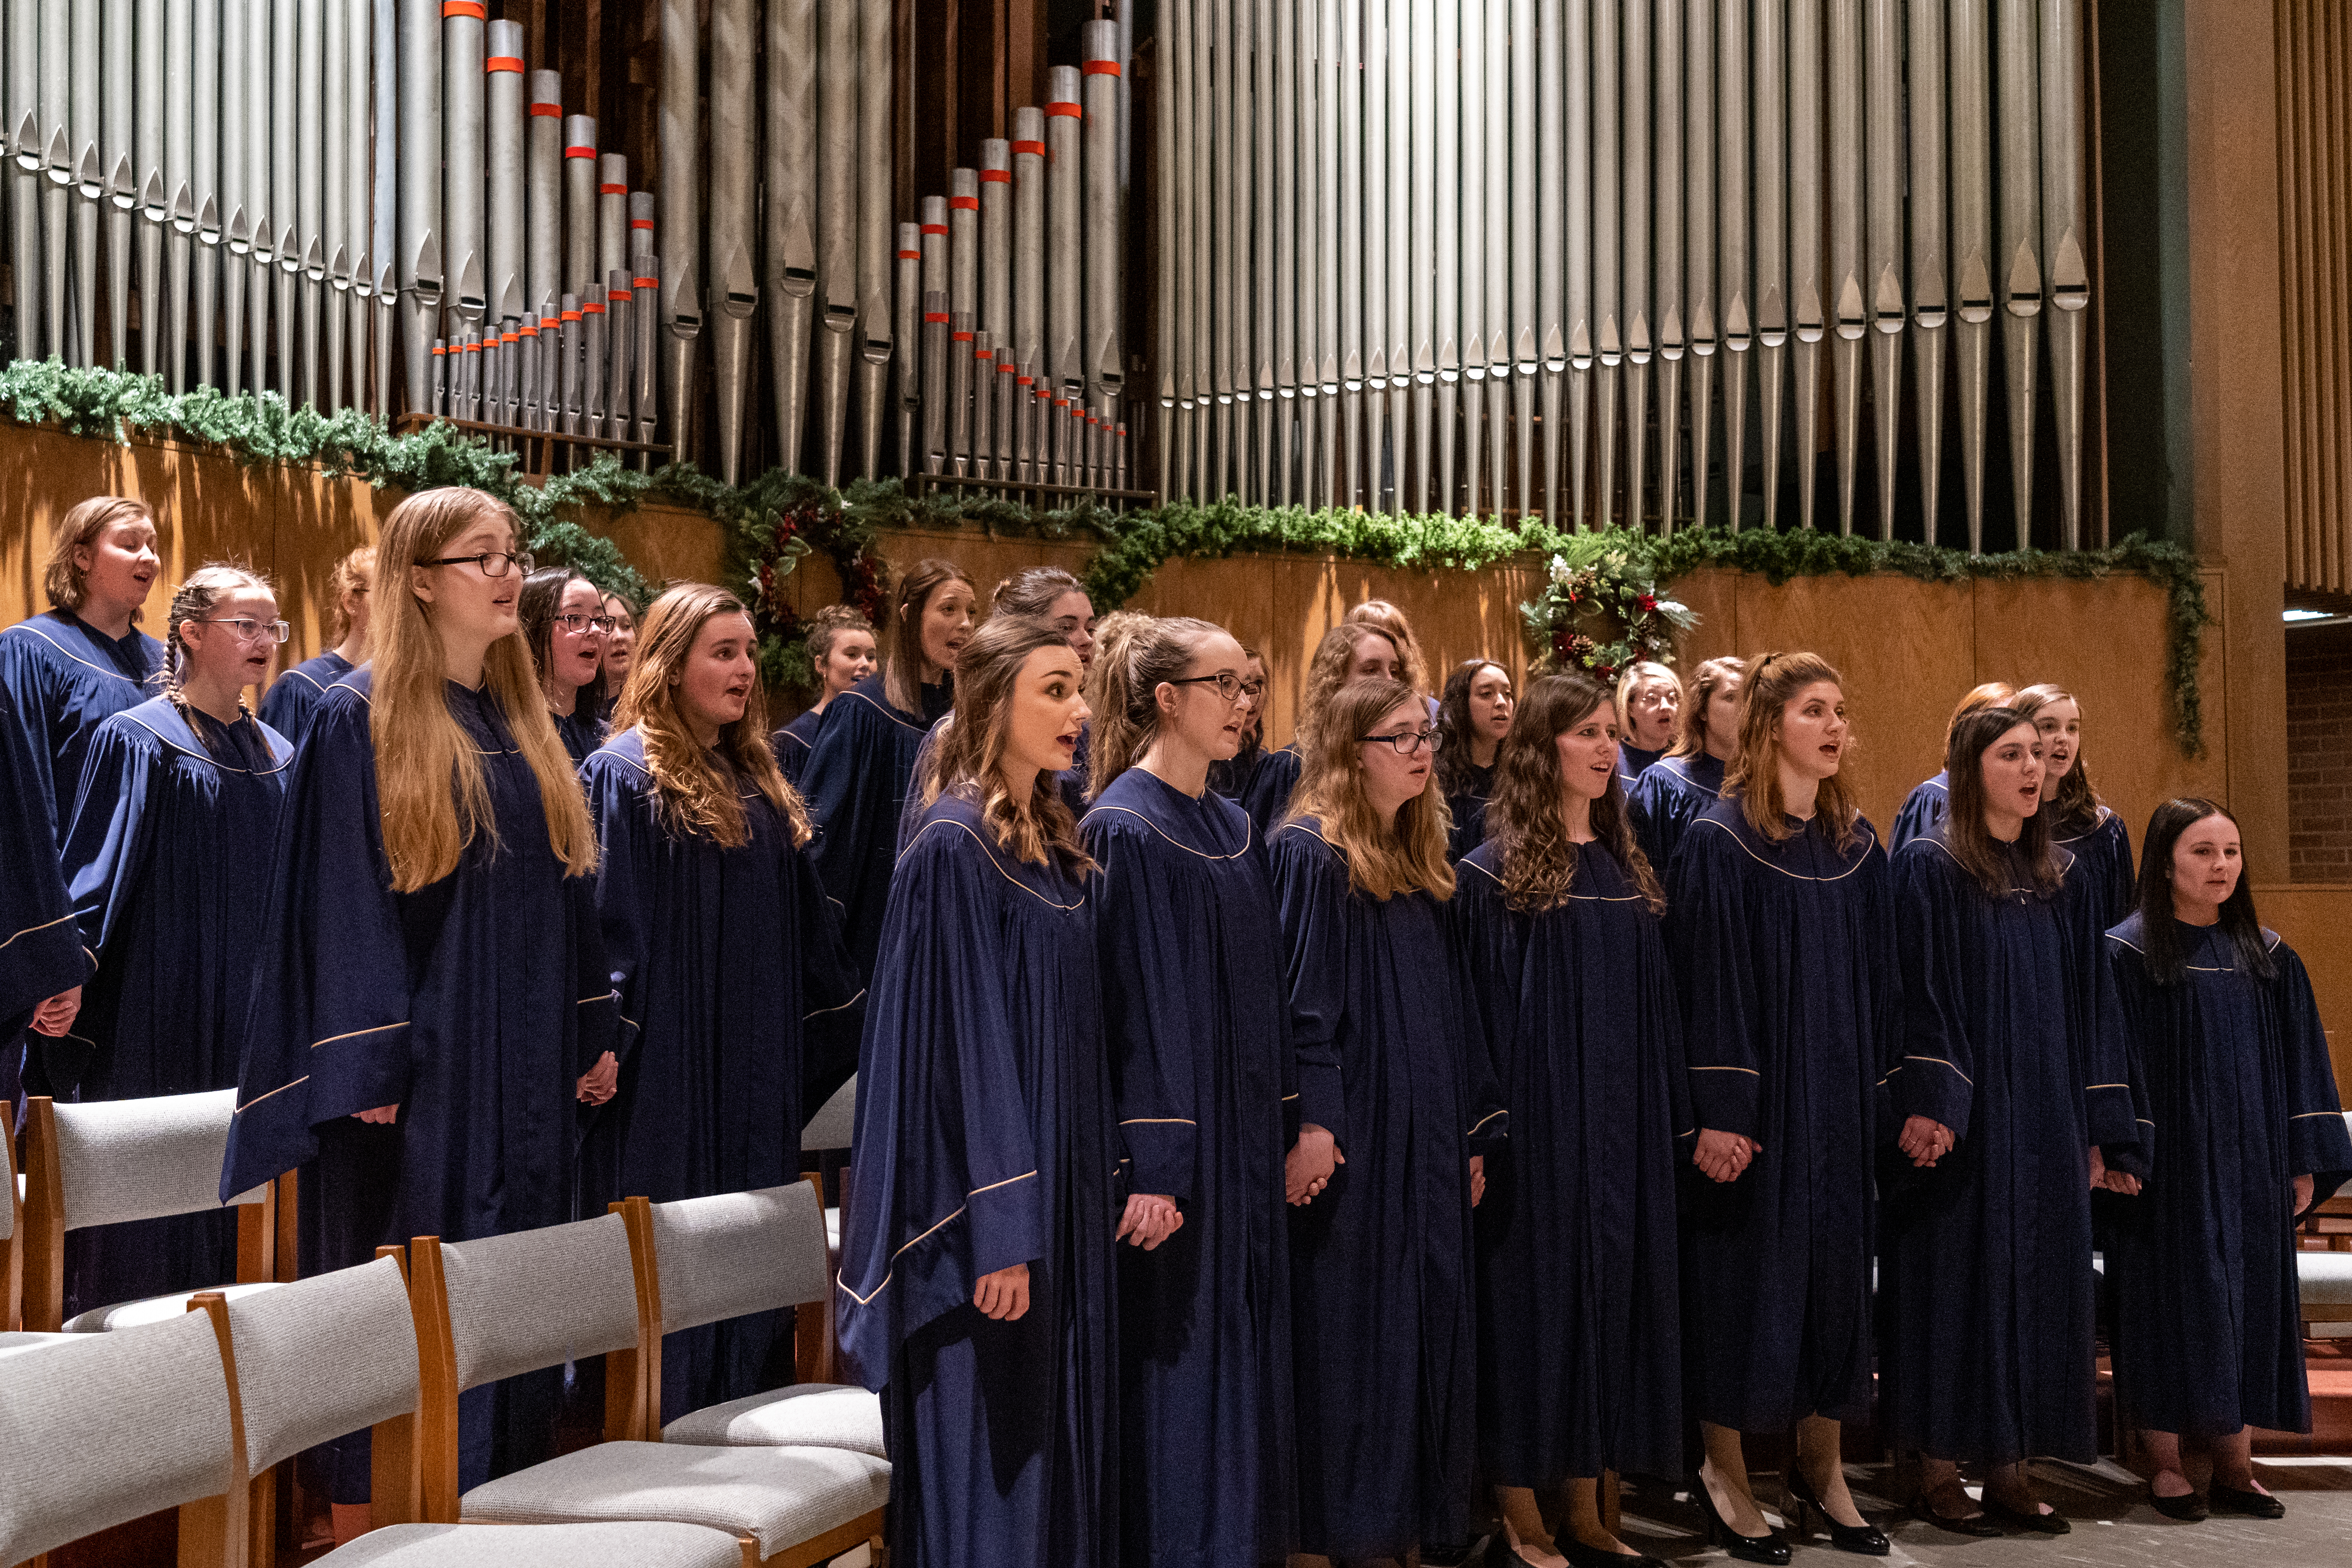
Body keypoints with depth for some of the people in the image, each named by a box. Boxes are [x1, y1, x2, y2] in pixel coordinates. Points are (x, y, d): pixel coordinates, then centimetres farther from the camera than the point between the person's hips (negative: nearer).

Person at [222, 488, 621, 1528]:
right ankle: (365, 1518, 7)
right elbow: (341, 899, -12)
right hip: (418, 1061, -7)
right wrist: (365, 1066, -18)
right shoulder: (363, 719, -8)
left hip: (525, 1068, 7)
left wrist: (594, 1033, 10)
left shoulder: (524, 722, 13)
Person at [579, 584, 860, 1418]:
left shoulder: (755, 779, 12)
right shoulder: (624, 774, -10)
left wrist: (843, 1002, 21)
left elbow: (804, 917, 20)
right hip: (665, 1062, -8)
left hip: (755, 1062, 8)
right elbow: (606, 917, -14)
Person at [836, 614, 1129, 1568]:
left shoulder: (1056, 850, 12)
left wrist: (1125, 1172, 11)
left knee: (1063, 1446, 13)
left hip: (1067, 1193, 9)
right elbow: (962, 1042, -18)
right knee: (987, 1460, -2)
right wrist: (998, 1229, -22)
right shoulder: (954, 847, -13)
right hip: (990, 1208, -9)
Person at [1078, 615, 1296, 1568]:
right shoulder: (1123, 828, -11)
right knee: (1178, 1355, -3)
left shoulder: (1233, 828, 12)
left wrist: (1288, 1128, 12)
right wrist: (1148, 1165, -20)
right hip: (1173, 1136, -8)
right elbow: (1125, 1001, -16)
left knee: (1244, 1345, 11)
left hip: (1245, 1139, 8)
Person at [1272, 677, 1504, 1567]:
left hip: (1426, 1142, 8)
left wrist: (1472, 1135, 14)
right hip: (1351, 1142, -8)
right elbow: (1299, 1003, -15)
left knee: (1425, 1331, 9)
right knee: (1348, 1336, -2)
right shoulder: (1309, 854, -8)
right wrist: (1308, 1125, -23)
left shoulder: (1421, 863, 15)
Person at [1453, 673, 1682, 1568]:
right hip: (1538, 1119, -6)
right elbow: (1480, 1010, -9)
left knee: (1609, 1285, 7)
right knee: (1537, 1291, -2)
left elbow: (1655, 1006, 14)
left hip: (1621, 1120, 6)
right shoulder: (1495, 874, -6)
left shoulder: (1624, 870, 12)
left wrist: (1671, 1122, 9)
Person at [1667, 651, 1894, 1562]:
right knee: (1747, 1263, 0)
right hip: (1756, 1095, -6)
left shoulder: (1856, 844, 9)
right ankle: (1724, 1471, 13)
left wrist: (1879, 1093, 8)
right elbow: (1708, 983, -13)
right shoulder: (1719, 841, -9)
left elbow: (1878, 980, 12)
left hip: (1839, 1094, 6)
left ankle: (1821, 1467, 22)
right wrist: (1718, 1112, -17)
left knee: (1835, 1262, 9)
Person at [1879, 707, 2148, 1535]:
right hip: (1963, 1121, -6)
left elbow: (2083, 1000, 12)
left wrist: (2095, 1127, 7)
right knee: (1956, 1276, -2)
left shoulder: (2056, 874, 12)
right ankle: (1939, 1469, 6)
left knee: (2034, 1278, 6)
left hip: (2044, 1117, 6)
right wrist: (1928, 1106, -21)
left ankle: (2009, 1465, 13)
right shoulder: (1929, 864, -5)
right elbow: (1918, 992, -12)